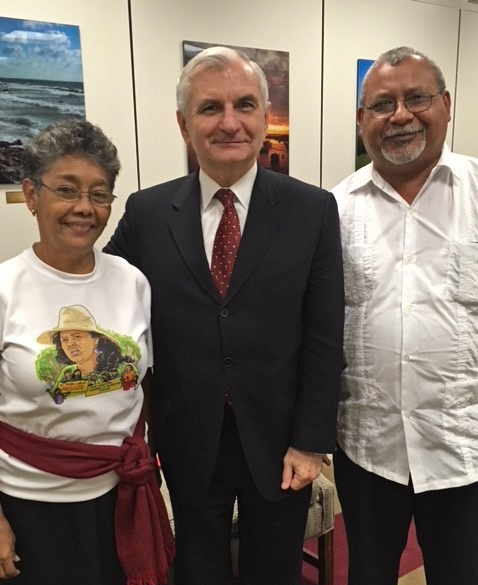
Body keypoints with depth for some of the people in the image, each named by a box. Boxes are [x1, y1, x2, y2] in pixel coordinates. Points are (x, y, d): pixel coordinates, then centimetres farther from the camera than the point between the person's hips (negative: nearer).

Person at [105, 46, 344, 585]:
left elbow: (324, 338, -6)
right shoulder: (145, 213, -4)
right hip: (187, 443, 1)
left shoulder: (313, 210, -7)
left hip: (277, 442, 0)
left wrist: (310, 441, -7)